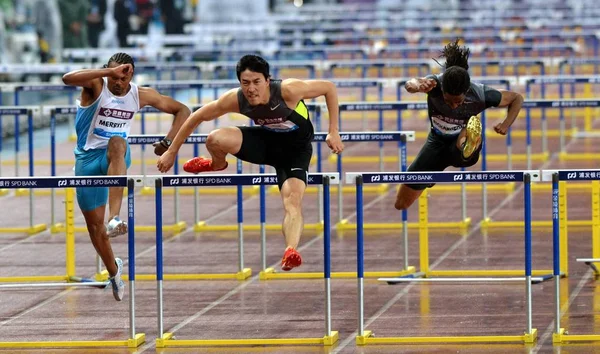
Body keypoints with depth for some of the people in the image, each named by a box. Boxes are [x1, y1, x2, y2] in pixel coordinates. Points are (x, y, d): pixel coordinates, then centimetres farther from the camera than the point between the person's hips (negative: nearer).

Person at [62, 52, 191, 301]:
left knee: (117, 144, -39)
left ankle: (114, 218, -52)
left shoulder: (141, 96, -4)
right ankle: (113, 271, 32)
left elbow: (182, 110, 5)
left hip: (117, 157, 0)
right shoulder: (96, 85, -13)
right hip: (88, 157, 0)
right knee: (93, 223, 3)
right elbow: (68, 78, -37)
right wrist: (109, 72, -43)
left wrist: (169, 142, -10)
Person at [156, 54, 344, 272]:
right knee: (216, 140, -22)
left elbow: (329, 88, -20)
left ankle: (291, 251, -39)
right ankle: (217, 165, 13)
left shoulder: (288, 90, -33)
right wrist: (172, 151, -4)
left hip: (295, 149, -3)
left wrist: (333, 132, -20)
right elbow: (197, 117, -8)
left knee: (293, 200, -27)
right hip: (265, 140, 3)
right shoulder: (235, 100, -23)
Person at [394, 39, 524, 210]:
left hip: (463, 143, -2)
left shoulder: (480, 95, -28)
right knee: (402, 204, 5)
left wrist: (506, 124, -28)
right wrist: (418, 85, -77)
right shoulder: (435, 84, -29)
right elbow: (410, 84, -53)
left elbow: (517, 98, -11)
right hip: (438, 142, 2)